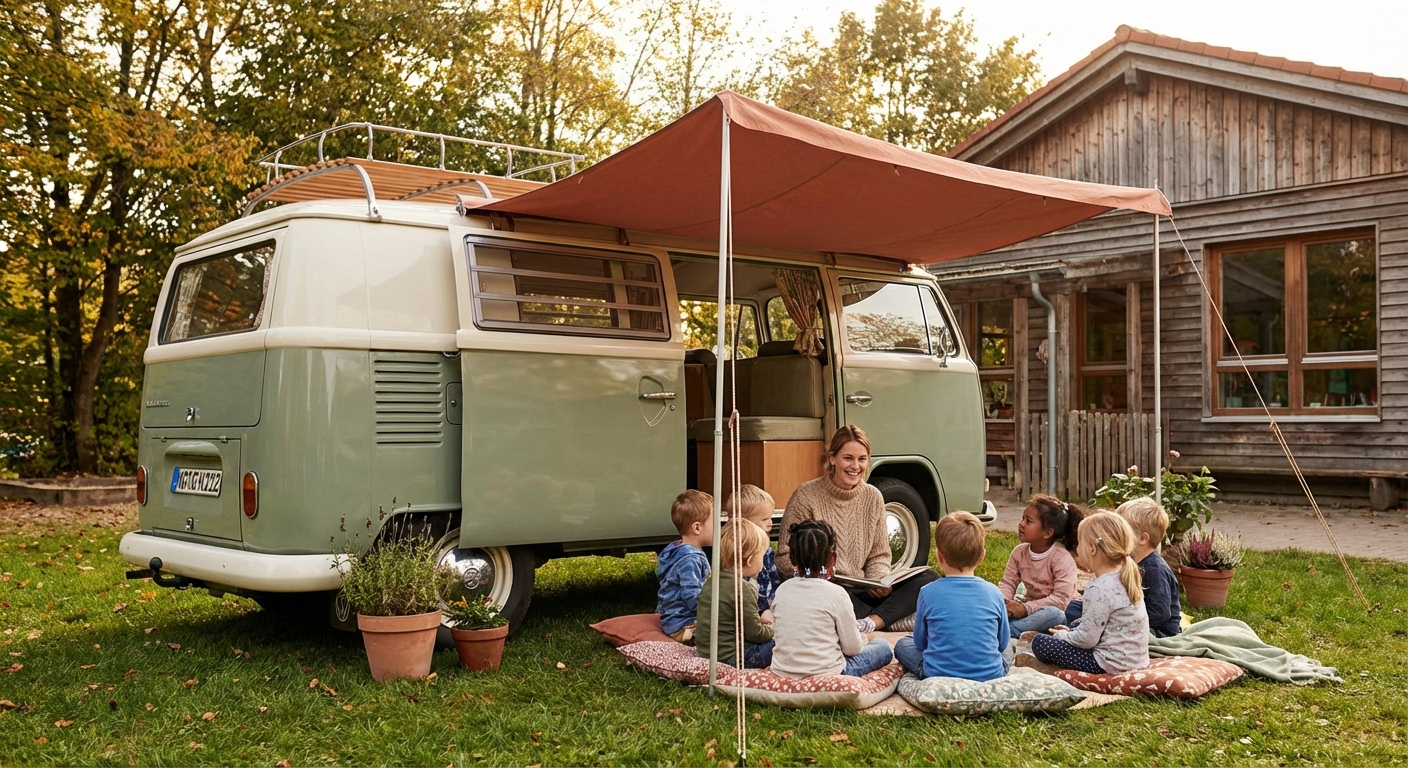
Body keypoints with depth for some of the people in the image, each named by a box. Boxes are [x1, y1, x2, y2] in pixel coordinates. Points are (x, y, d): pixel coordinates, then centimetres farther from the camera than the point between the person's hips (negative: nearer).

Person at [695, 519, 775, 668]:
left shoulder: (711, 581, 7)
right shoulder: (742, 589, -19)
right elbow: (754, 633, -15)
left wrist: (758, 619, 17)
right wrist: (772, 630, 4)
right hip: (729, 658, -9)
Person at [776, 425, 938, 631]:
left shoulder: (873, 497, 9)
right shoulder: (806, 496, -6)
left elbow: (879, 555, 12)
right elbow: (786, 558, -7)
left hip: (862, 592, 5)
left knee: (928, 577, -15)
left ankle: (871, 622, -31)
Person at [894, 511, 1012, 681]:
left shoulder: (928, 593, -7)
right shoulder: (993, 593, -4)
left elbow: (920, 643, 6)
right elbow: (1002, 642, 10)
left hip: (938, 676, -2)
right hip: (990, 677, 3)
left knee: (902, 644, 22)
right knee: (1009, 645, 32)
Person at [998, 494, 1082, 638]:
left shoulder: (1062, 558, -18)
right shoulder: (1019, 552, 0)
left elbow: (1061, 598, -24)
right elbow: (1008, 583, 2)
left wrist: (1026, 608, -30)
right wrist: (1002, 602, -21)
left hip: (1053, 608, -6)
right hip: (1028, 606, 6)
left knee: (1054, 614, -40)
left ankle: (1008, 631, -40)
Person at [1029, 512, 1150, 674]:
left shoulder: (1100, 589, -24)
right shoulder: (1124, 577, 5)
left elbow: (1086, 639, -21)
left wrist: (1062, 635, -2)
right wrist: (1070, 631, 16)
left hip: (1112, 664, -10)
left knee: (1040, 642, -5)